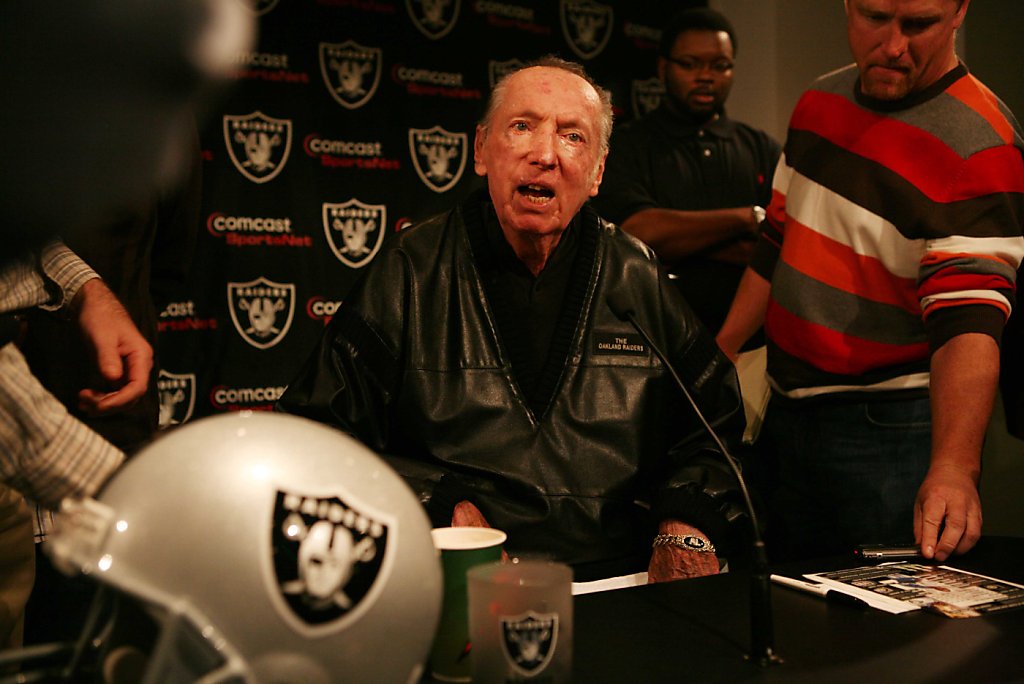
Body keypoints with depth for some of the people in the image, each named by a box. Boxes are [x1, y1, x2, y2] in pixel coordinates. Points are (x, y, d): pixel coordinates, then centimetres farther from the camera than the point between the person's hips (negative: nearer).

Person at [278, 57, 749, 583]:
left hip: (625, 580, 2)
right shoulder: (408, 273, 4)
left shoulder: (638, 276, 11)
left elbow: (712, 421, 18)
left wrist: (686, 527, -1)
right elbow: (319, 433, 1)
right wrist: (442, 509, -11)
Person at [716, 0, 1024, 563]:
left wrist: (952, 465, -39)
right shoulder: (819, 101, 5)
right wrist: (719, 354, 12)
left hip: (890, 431, -6)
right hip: (787, 408, 7)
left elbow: (968, 322, -27)